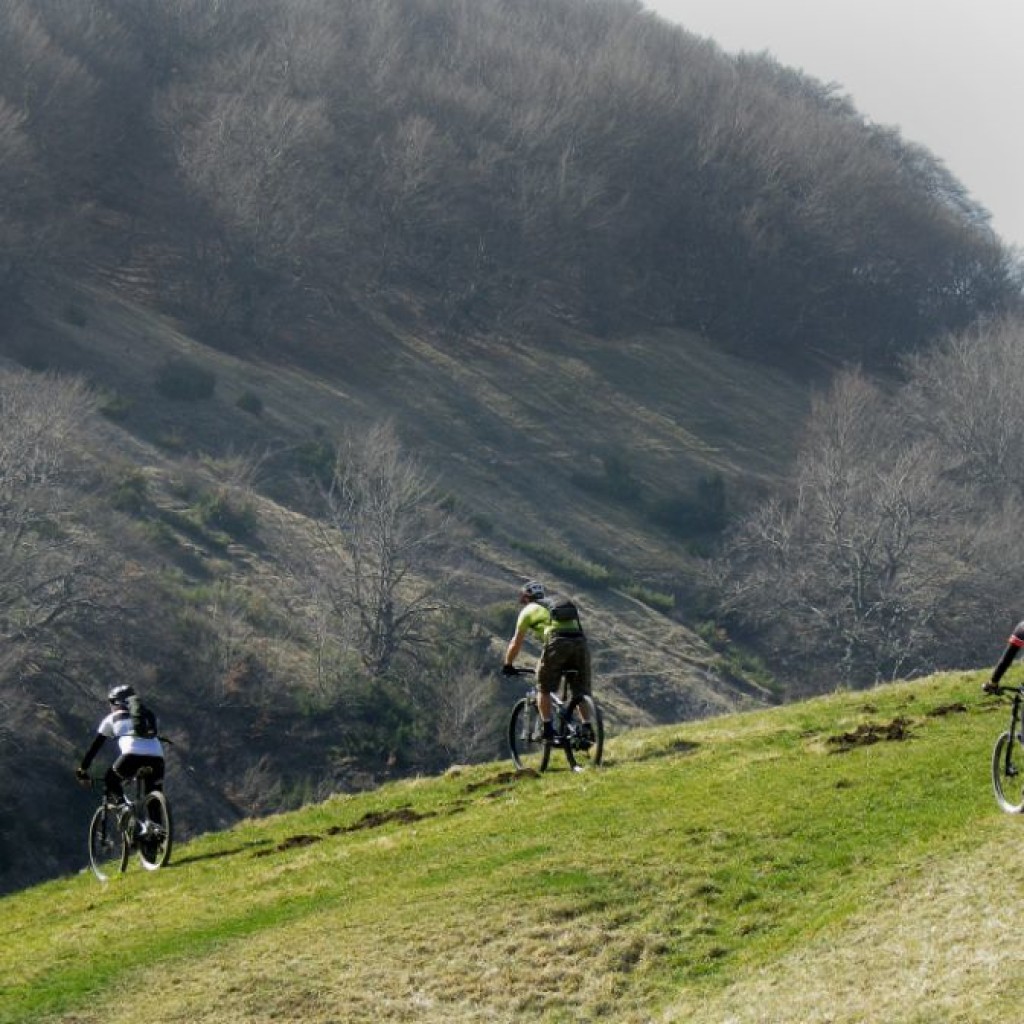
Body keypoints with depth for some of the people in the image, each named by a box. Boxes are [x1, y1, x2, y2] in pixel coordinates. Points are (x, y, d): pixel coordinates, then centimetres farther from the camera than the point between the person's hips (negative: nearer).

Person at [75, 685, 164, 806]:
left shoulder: (112, 719, 26)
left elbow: (95, 746, 28)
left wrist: (83, 769, 37)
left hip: (132, 755, -3)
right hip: (156, 758, 3)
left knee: (111, 781, 24)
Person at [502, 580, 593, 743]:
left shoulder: (529, 610, 20)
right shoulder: (559, 604, 36)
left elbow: (516, 643, 24)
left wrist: (508, 665, 38)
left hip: (557, 643, -4)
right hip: (580, 641, 4)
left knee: (543, 688, 9)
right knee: (581, 691, 12)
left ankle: (548, 729, 0)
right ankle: (586, 727, 0)